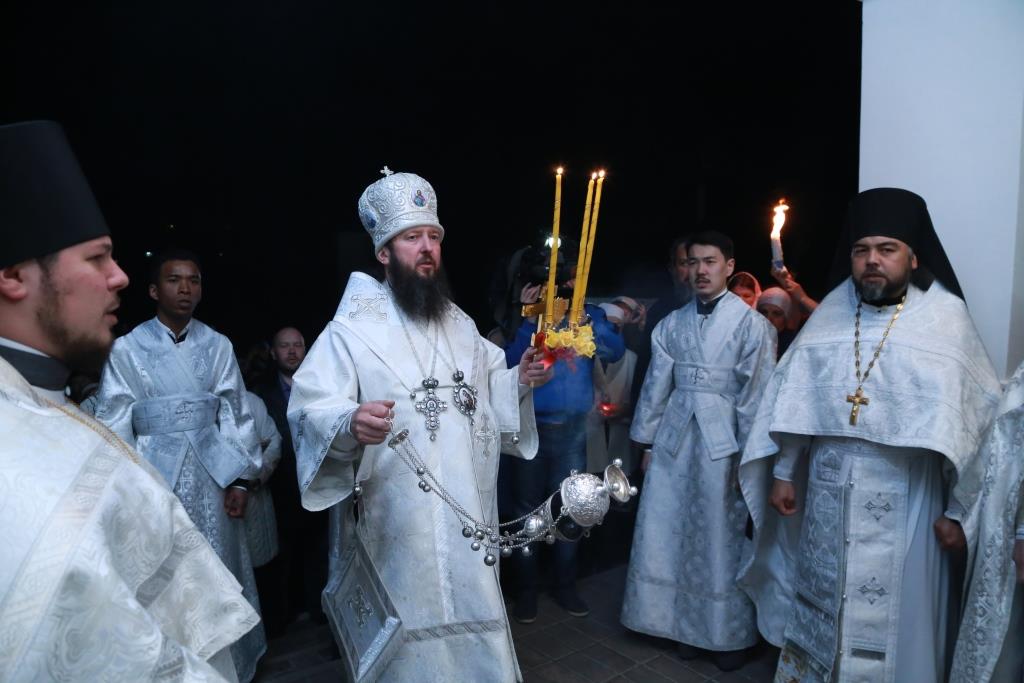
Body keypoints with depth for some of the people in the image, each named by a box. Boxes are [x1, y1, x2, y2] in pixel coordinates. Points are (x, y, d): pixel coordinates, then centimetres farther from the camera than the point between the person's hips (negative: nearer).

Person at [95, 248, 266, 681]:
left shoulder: (218, 346, 5)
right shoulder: (127, 349, -1)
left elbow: (235, 415, 5)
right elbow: (114, 426, -1)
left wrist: (242, 478, -1)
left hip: (213, 476, 2)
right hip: (157, 476, -1)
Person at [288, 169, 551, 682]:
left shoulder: (460, 324, 11)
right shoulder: (353, 328, -9)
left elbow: (488, 394, 17)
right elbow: (310, 410, -17)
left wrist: (519, 381, -1)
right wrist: (350, 424, -37)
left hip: (469, 511, 5)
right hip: (401, 518, -5)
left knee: (474, 619, 18)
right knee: (413, 627, 8)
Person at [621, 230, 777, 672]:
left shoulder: (751, 324, -5)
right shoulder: (672, 324, 7)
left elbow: (756, 395, -7)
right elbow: (656, 385, 9)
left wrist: (749, 455, -9)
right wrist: (646, 441, 10)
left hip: (723, 440, -4)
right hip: (675, 437, 4)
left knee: (722, 541, 7)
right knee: (673, 536, 10)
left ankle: (729, 636, 26)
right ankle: (688, 627, 28)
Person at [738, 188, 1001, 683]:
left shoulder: (946, 320, -7)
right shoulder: (831, 314, 3)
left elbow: (973, 419, -8)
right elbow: (795, 400, 6)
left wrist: (961, 509, -9)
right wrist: (783, 473, 6)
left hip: (904, 500, -3)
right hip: (827, 493, 4)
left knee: (891, 613, 8)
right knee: (818, 597, 15)